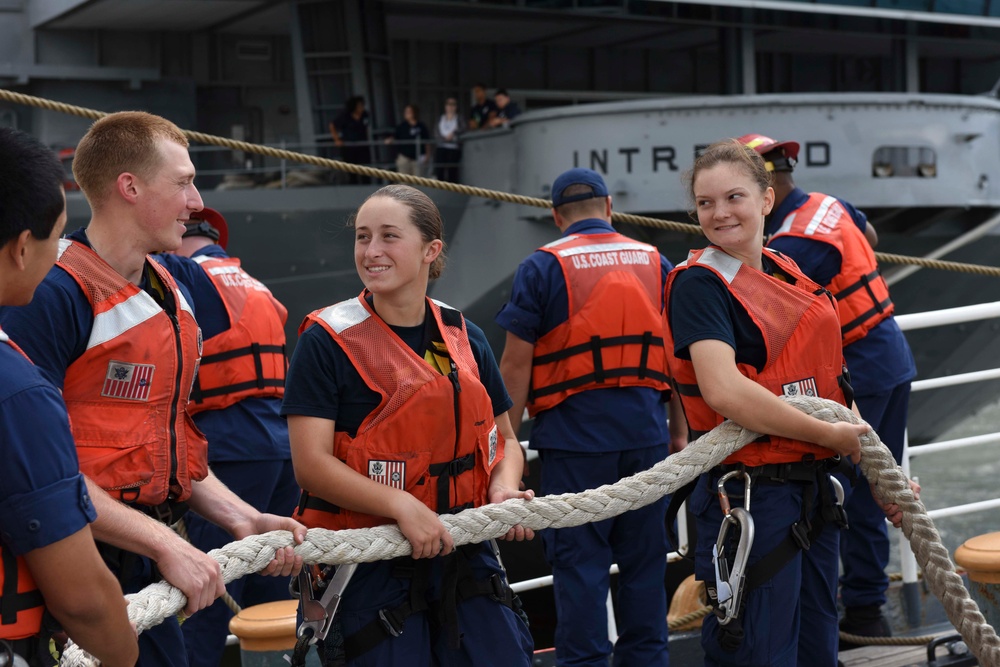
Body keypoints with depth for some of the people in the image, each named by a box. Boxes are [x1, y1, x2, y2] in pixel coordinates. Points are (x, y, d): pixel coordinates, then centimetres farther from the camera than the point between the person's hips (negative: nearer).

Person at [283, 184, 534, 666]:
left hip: (463, 552, 5)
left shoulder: (464, 338, 7)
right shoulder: (329, 339, -8)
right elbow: (311, 463, -14)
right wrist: (402, 505, -24)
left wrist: (504, 489, -5)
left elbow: (503, 439, 16)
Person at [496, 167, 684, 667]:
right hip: (646, 433, 4)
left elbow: (517, 364, -7)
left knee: (579, 564, 2)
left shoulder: (542, 268, -3)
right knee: (644, 559, 13)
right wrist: (679, 432, 17)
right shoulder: (655, 263, 8)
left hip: (574, 437, -4)